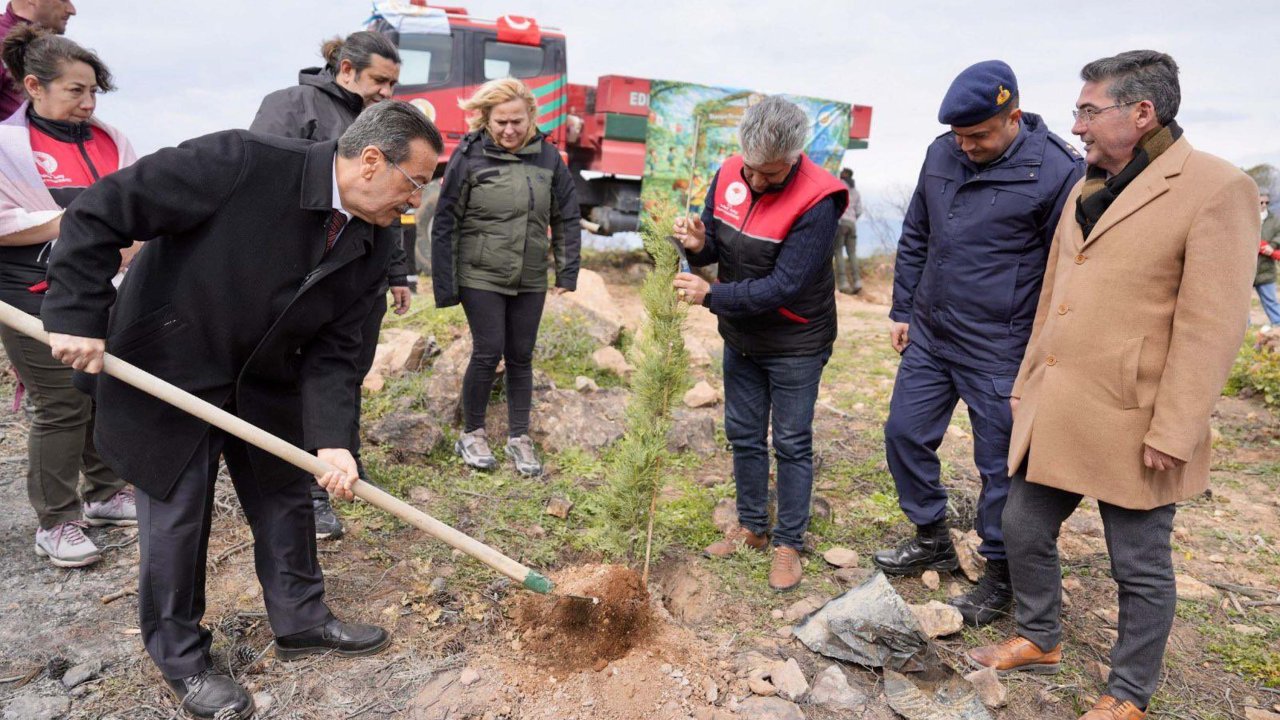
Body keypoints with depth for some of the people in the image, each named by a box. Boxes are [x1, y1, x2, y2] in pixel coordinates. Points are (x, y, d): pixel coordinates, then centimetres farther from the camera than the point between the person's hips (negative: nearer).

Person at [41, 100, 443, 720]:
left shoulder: (369, 249, -9)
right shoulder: (242, 162, -28)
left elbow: (331, 350, -8)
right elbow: (99, 212, -22)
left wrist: (332, 439, -21)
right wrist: (77, 317, -24)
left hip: (266, 385, 6)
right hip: (165, 375, -5)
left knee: (287, 500, 14)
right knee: (176, 516, 7)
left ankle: (300, 621, 36)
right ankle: (180, 657, 28)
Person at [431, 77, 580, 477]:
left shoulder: (547, 156, -1)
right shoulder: (470, 155, -9)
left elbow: (566, 218, 5)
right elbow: (446, 222, -6)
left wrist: (567, 273, 0)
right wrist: (445, 285, -8)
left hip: (530, 280, 3)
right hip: (480, 277, -3)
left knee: (521, 357, 10)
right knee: (488, 353, -1)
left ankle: (519, 439, 23)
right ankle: (471, 434, 20)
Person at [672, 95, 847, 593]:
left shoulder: (816, 201, -26)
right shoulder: (729, 176, -7)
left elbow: (783, 287, -28)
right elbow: (715, 244, 4)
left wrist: (712, 297, -30)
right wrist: (700, 246, -20)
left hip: (795, 345, -6)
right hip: (740, 337, 6)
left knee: (792, 444, 6)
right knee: (743, 435, 16)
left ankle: (789, 544, 22)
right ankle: (752, 527, 34)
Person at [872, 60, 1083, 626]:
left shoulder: (1058, 171, -14)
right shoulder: (942, 154, 2)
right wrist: (901, 310, 12)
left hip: (999, 351, -6)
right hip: (929, 335, 6)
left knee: (1000, 464, 6)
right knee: (905, 433, 12)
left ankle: (999, 575, 26)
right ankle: (933, 540, 33)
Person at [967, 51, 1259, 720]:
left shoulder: (1216, 188, -11)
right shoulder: (1086, 189, 12)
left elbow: (1211, 327, -15)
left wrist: (1173, 433, -17)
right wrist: (1027, 382, 16)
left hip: (1129, 425, -7)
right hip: (1052, 415, 7)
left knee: (1140, 568, 10)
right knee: (1024, 530, 16)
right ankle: (1039, 640, 39)